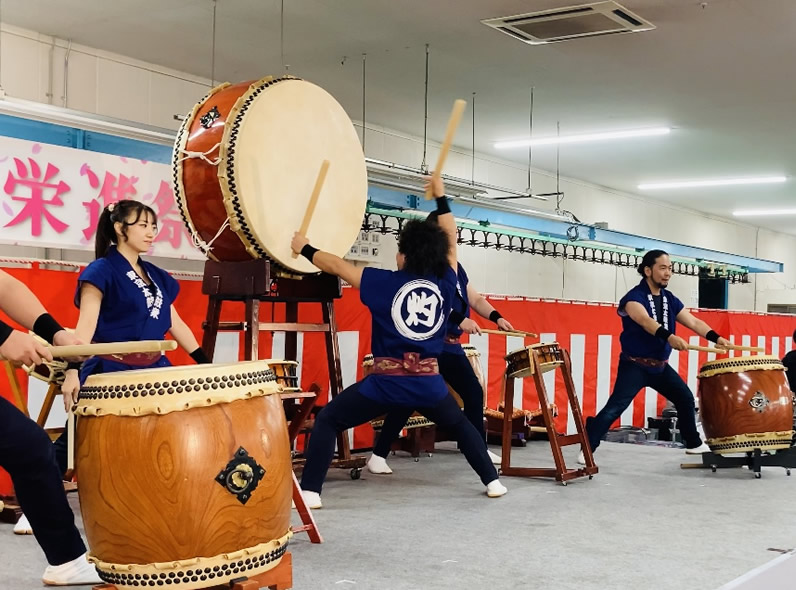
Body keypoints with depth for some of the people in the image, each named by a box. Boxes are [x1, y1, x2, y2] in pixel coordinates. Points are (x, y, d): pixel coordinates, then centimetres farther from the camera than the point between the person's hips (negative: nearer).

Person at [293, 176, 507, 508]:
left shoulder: (385, 283, -4)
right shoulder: (445, 283, 3)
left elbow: (337, 265, 2)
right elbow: (450, 239, 17)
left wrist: (304, 249, 16)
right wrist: (441, 197, 25)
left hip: (386, 382, -3)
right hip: (429, 382, 3)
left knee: (327, 421, 8)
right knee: (461, 425, 29)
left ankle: (310, 491, -3)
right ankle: (492, 481, 25)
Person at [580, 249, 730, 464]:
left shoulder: (670, 299, 6)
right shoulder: (634, 297, -17)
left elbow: (693, 322, 2)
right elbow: (645, 321, -36)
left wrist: (716, 338, -15)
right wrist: (669, 337, -53)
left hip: (661, 365, 7)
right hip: (634, 365, -7)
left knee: (686, 398, 12)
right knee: (615, 407, -15)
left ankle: (694, 444, 30)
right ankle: (587, 449, -10)